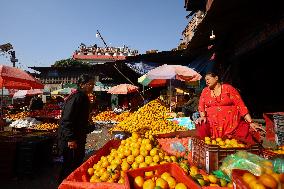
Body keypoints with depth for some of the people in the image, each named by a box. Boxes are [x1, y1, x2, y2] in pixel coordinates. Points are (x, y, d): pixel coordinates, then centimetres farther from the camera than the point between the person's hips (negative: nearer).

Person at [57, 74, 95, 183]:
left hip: (79, 137, 10)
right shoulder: (76, 97, -20)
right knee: (70, 165, 2)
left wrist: (87, 130, 21)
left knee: (78, 163, 20)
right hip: (71, 139, -10)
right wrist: (70, 138, -25)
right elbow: (67, 119, -24)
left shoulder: (84, 97, 11)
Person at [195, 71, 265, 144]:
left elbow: (240, 105, -2)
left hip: (232, 122, -1)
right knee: (202, 128, -27)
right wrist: (203, 116, -14)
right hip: (212, 122, 1)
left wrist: (251, 122, -9)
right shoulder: (205, 91, 12)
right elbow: (201, 106, 7)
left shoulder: (228, 88, 2)